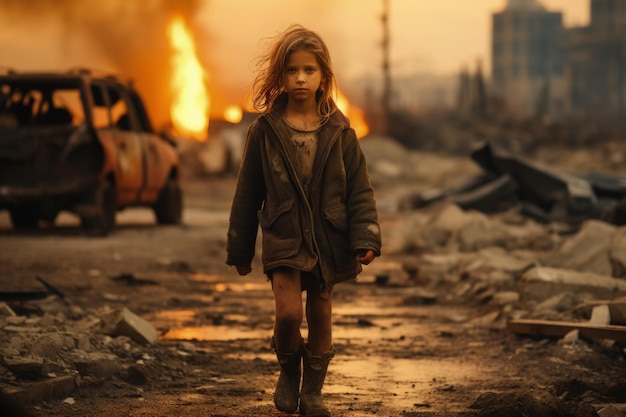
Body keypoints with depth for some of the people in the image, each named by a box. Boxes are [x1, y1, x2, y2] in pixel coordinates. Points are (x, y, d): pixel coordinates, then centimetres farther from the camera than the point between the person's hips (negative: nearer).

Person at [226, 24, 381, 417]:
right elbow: (247, 192, 3)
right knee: (288, 312, -16)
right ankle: (288, 370, 13)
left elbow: (360, 189, 2)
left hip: (327, 238, 2)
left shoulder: (339, 132, -1)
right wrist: (240, 249, 6)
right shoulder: (265, 131, -3)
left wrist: (366, 238, -9)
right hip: (283, 238, -2)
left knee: (321, 314, 10)